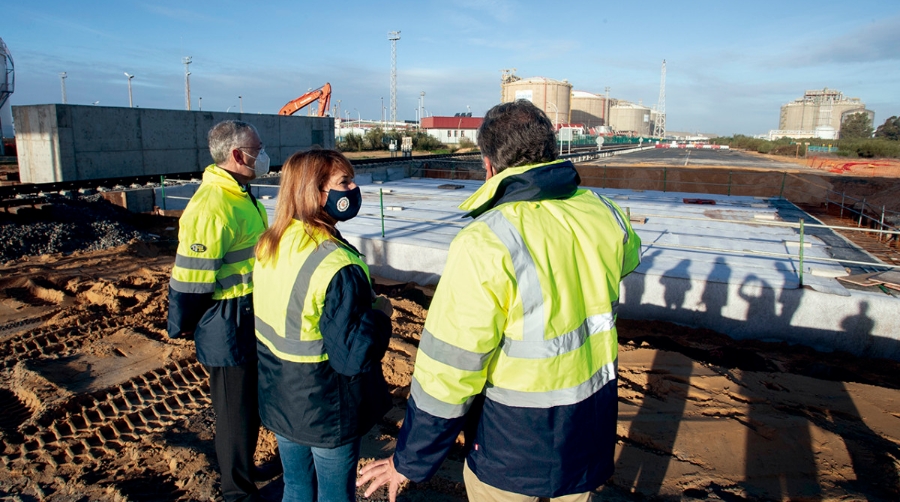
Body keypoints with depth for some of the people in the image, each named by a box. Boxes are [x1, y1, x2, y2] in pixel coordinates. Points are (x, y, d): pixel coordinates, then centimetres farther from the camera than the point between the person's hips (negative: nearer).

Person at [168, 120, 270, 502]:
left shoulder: (240, 195, 8)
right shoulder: (211, 207, -24)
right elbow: (189, 277, -22)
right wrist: (182, 326, -9)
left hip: (252, 322, 9)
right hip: (229, 327, -9)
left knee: (250, 401, 23)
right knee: (236, 409, 7)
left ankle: (243, 467, 45)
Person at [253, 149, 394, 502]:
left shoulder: (269, 247, -3)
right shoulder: (336, 265, -29)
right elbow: (351, 356, -29)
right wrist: (380, 313, -14)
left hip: (279, 399, 7)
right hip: (326, 408, -7)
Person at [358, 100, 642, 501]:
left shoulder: (484, 245, -26)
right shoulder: (603, 214, -8)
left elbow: (450, 367, -22)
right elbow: (628, 256, 18)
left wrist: (410, 461, -8)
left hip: (514, 443, -5)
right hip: (592, 427, 5)